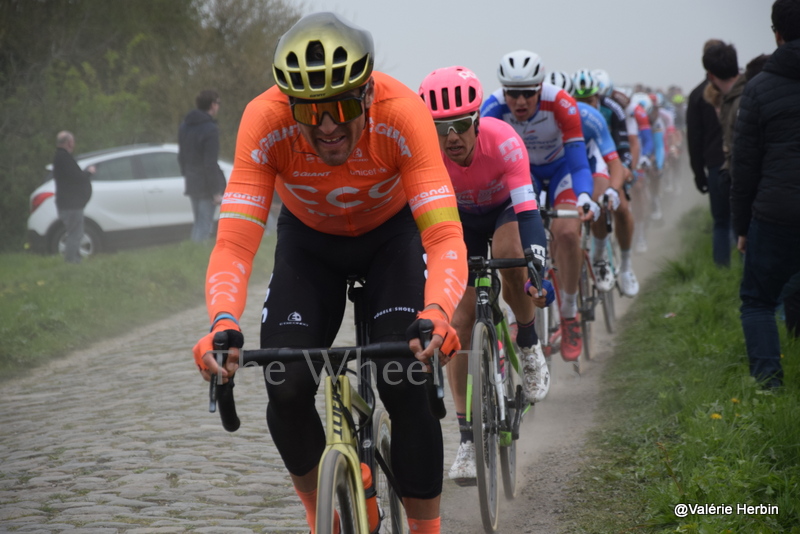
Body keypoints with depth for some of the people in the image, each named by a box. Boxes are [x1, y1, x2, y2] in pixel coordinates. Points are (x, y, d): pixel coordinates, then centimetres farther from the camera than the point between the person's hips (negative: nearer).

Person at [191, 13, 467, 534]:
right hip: (309, 241, 1)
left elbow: (445, 237, -41)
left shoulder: (402, 113, -36)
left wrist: (436, 313, -61)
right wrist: (223, 325, -56)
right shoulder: (265, 121, -33)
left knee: (406, 387, -20)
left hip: (391, 235, -1)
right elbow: (235, 243, -37)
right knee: (288, 388, -16)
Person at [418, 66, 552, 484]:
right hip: (460, 218, 2)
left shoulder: (503, 141, -36)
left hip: (507, 209, -2)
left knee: (509, 258, -36)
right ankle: (467, 438, -3)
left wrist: (539, 270, -54)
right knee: (459, 319, -9)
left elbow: (526, 209, -42)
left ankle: (529, 347, -7)